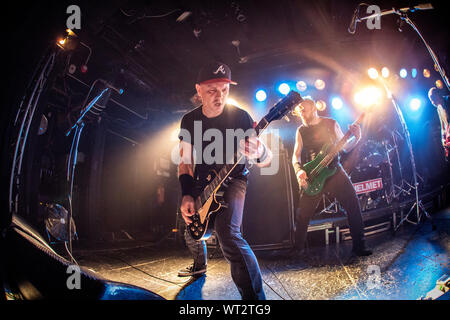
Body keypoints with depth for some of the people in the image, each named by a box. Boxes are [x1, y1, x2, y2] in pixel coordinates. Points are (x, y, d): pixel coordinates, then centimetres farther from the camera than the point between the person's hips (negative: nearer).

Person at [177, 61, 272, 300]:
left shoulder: (240, 117, -17)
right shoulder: (189, 121, -6)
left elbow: (267, 160, -18)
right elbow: (185, 162, 1)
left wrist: (258, 152, -43)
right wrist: (186, 195, -13)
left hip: (232, 180, -5)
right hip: (202, 183, 5)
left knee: (227, 233, -30)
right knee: (191, 233, 20)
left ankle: (255, 296, -24)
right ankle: (200, 264, 54)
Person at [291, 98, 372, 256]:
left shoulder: (331, 124, 5)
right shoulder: (301, 130, 7)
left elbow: (345, 147, 7)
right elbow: (296, 154, 3)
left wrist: (356, 138, -13)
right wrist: (298, 170, -16)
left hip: (334, 170, 0)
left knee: (353, 204, -8)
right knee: (303, 214, -1)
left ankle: (359, 246, 4)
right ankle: (298, 248, 15)